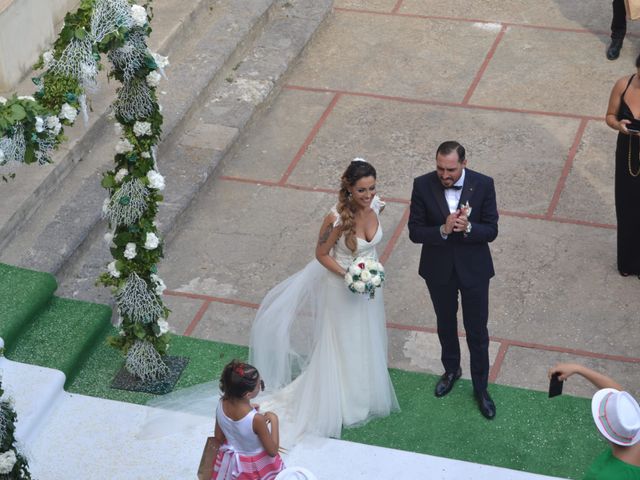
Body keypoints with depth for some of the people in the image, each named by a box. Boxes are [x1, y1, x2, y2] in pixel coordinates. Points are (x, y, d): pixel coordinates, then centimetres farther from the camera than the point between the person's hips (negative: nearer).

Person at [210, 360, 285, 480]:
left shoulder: (221, 405, -19)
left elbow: (218, 440, -2)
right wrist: (274, 420, -15)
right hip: (256, 468, -5)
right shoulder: (256, 419, -35)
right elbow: (272, 451, -21)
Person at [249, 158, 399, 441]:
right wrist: (348, 276, -29)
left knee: (366, 341, 27)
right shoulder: (337, 218, -34)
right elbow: (321, 254, -19)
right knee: (342, 344, 14)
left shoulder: (376, 206, -17)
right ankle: (339, 404, 37)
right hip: (342, 286, -5)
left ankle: (364, 394, 52)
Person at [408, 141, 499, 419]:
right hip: (439, 270, 1)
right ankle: (451, 370, 50)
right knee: (445, 324, 24)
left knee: (477, 331, 11)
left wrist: (467, 228, -34)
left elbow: (491, 231, -13)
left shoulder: (483, 185, -19)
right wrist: (443, 230, -32)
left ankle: (480, 386, 31)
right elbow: (415, 232, -14)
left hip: (473, 269, -1)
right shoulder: (423, 185, -17)